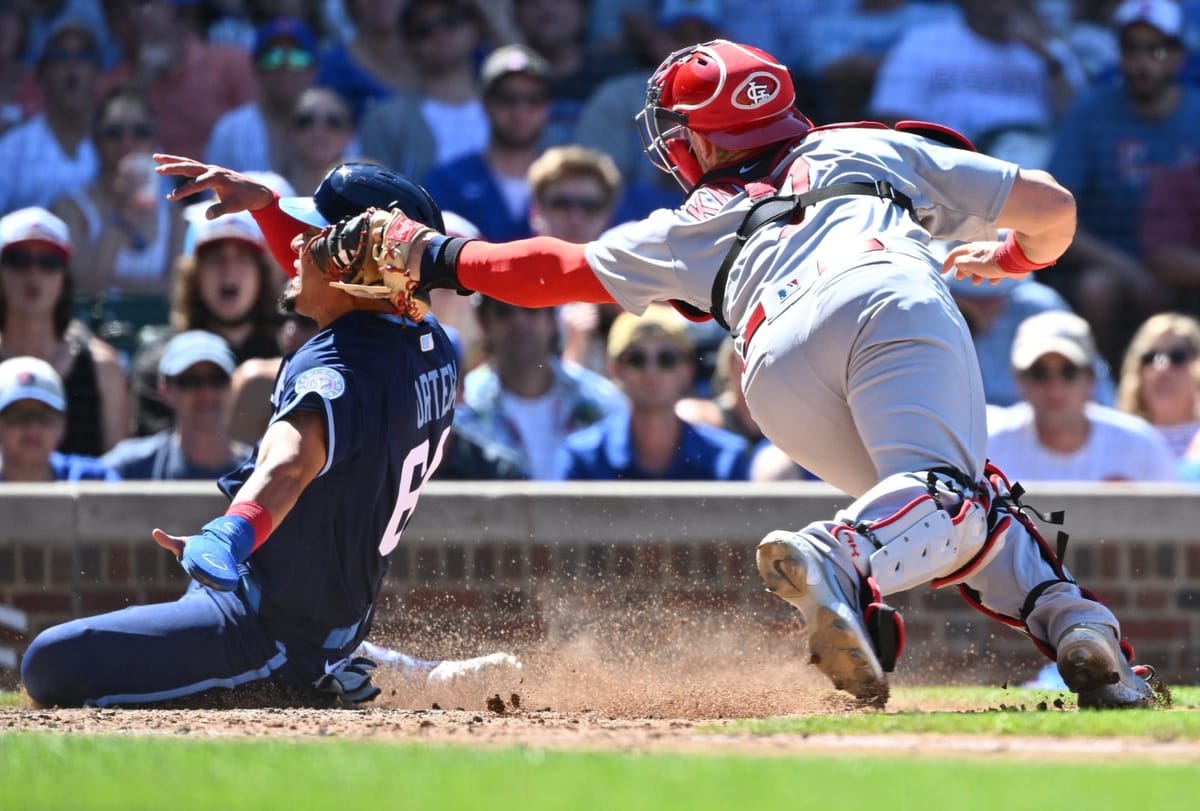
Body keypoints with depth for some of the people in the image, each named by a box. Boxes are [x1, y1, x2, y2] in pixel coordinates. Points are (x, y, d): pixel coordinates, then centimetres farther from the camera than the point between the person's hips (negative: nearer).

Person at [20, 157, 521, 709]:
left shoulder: (345, 370, -27)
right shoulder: (431, 346, 0)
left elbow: (294, 455, -49)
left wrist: (232, 532, -67)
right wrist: (264, 203, 12)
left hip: (271, 636, -10)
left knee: (52, 665, -22)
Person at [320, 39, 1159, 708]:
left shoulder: (696, 227, 36)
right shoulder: (874, 151, 37)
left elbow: (559, 269, 41)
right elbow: (1051, 206, 35)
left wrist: (435, 257, 51)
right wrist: (1012, 257, 56)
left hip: (777, 366, 2)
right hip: (888, 292, -2)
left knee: (957, 504, 12)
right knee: (953, 496, -19)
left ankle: (1066, 618, -12)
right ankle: (841, 559, -50)